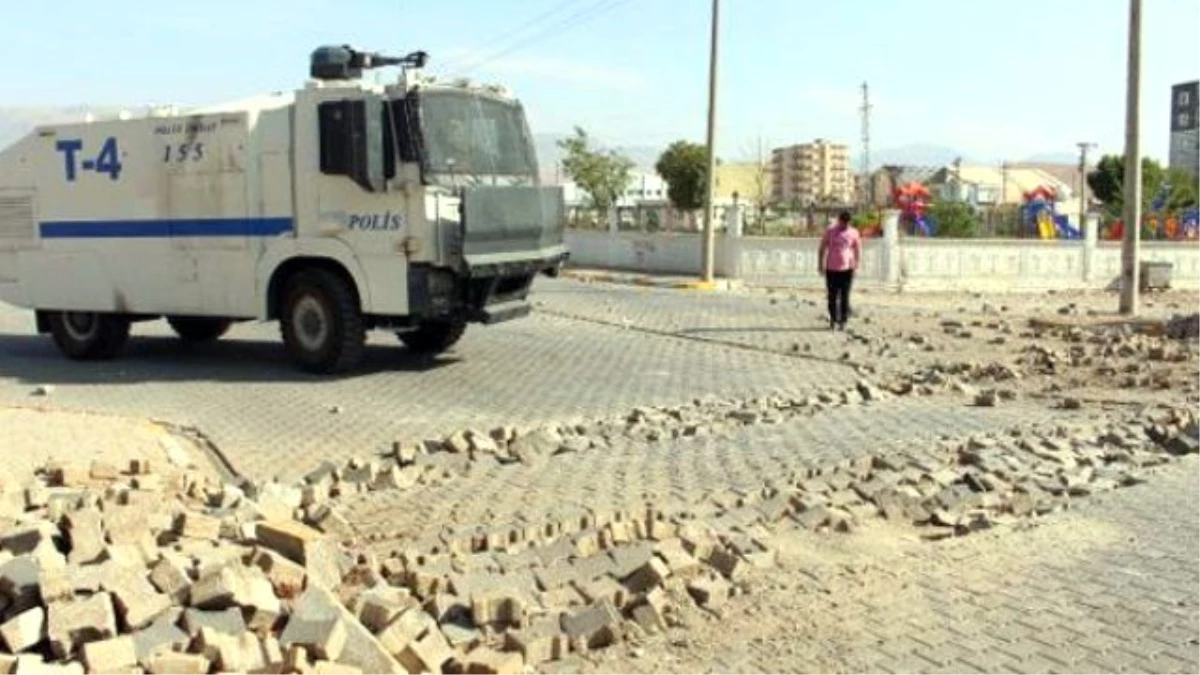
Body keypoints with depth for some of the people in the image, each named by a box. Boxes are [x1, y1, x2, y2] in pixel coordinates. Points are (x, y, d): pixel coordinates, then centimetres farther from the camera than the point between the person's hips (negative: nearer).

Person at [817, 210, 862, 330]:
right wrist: (820, 264, 4)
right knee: (832, 296, 3)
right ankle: (833, 320, 17)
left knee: (845, 297, 0)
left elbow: (858, 250, 8)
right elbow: (822, 249, 8)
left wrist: (856, 264, -3)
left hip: (847, 269, 0)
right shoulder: (830, 232, 3)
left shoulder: (854, 233, 3)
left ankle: (843, 321, 5)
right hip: (832, 269, 0)